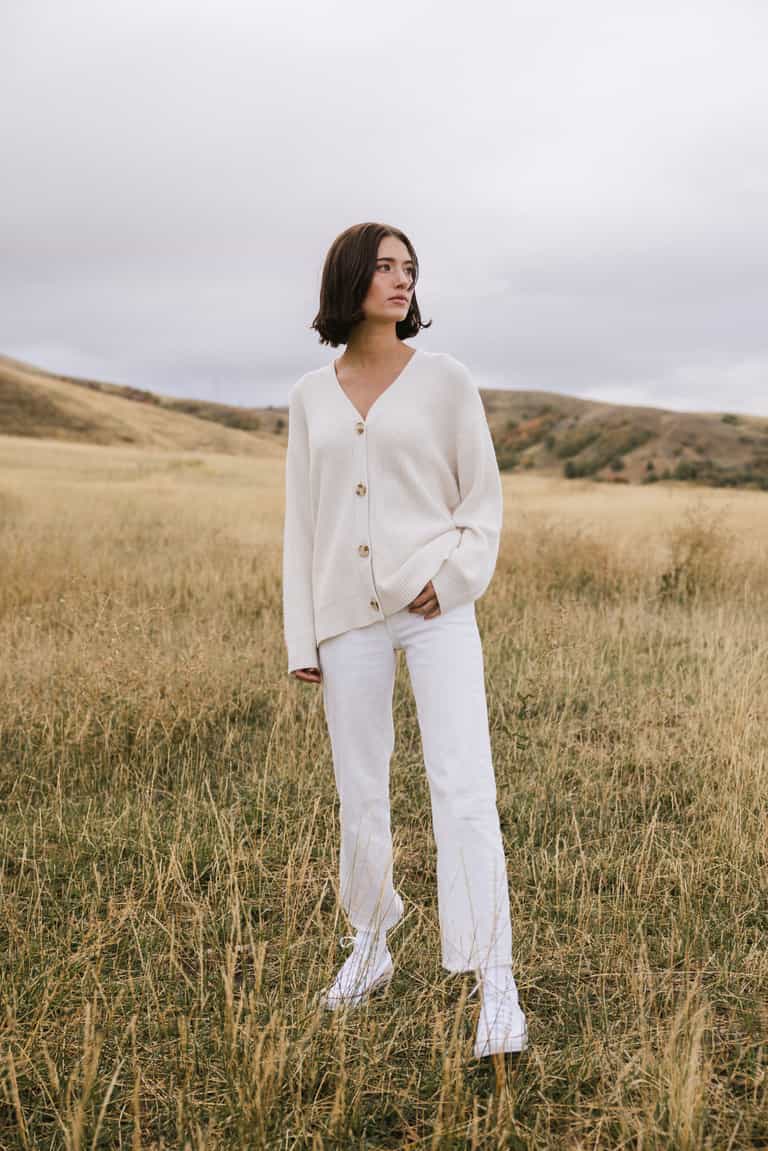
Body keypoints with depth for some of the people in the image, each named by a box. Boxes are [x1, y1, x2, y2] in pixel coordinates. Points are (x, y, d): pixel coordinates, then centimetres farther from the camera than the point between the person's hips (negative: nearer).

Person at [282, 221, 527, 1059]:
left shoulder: (445, 378, 0)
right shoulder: (310, 397, 8)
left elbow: (484, 499, 2)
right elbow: (302, 523, 9)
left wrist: (450, 581, -14)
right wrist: (301, 638, 5)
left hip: (437, 608, -3)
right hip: (349, 615, 3)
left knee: (463, 789, -12)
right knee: (360, 794, 10)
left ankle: (495, 988, -8)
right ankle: (369, 948, 31)